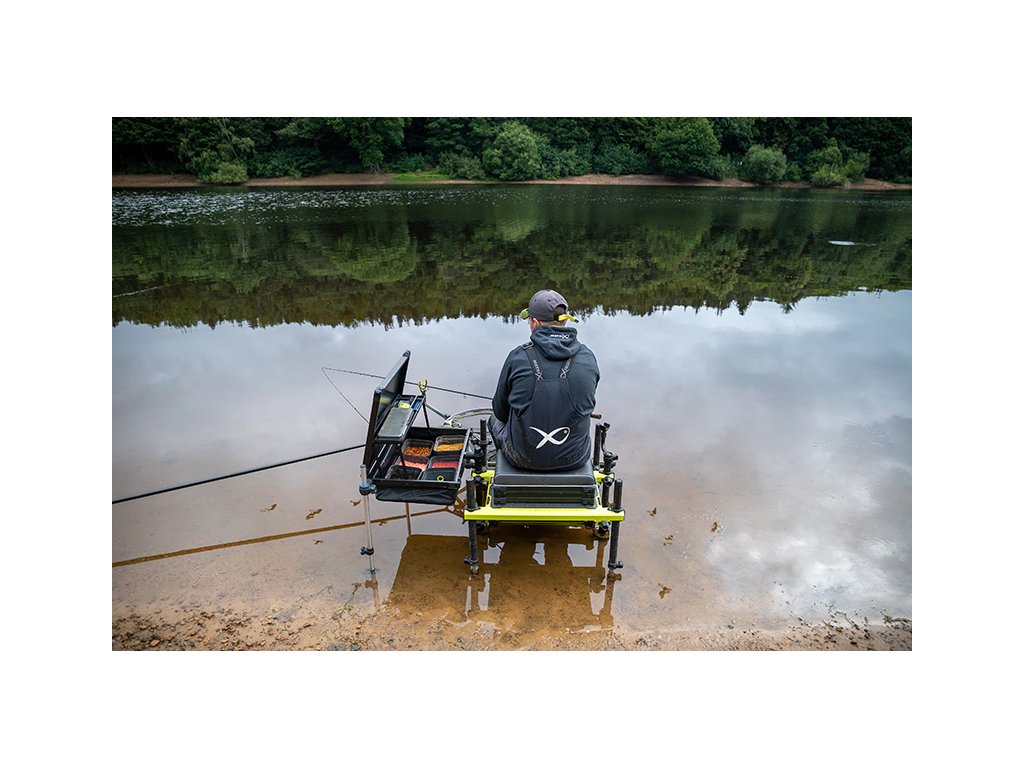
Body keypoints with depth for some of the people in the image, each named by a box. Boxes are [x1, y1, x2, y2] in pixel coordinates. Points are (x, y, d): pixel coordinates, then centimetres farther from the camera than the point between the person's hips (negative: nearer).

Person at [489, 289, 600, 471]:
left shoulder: (518, 357, -15)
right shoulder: (587, 357, -9)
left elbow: (500, 410, -1)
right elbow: (585, 405, 7)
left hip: (524, 457, -2)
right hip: (574, 458, 2)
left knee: (496, 419, 31)